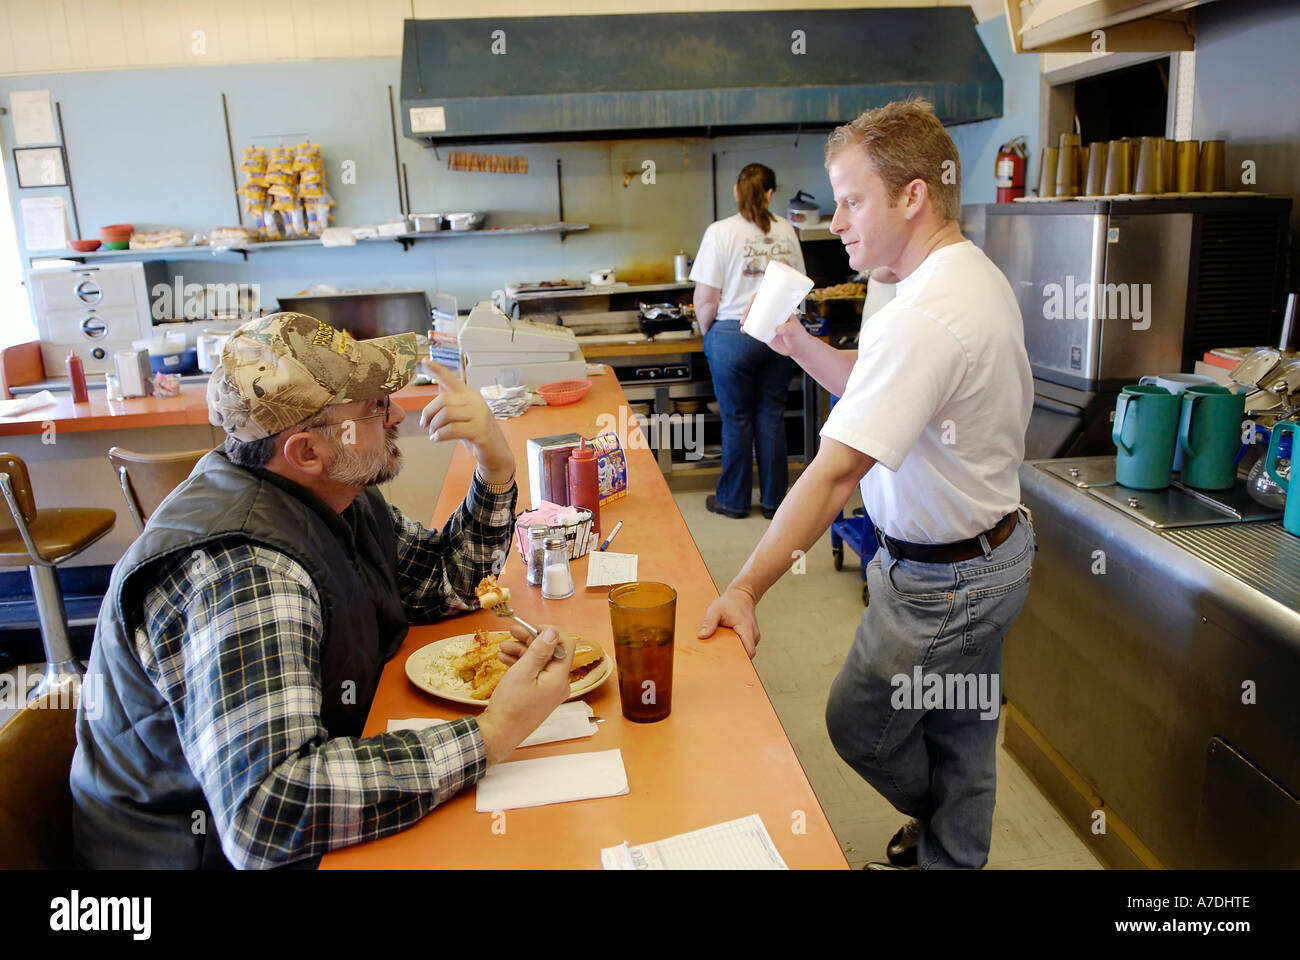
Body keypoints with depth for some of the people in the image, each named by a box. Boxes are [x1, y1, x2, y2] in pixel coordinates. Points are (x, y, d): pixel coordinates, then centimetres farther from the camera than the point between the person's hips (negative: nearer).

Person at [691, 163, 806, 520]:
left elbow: (706, 300, -9)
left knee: (737, 419, 7)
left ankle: (734, 501, 20)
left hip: (734, 334, -3)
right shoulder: (786, 230, 4)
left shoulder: (720, 232, -8)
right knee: (772, 416, 12)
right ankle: (774, 499, 20)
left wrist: (707, 335, 6)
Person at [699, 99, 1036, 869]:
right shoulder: (975, 277, 4)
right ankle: (955, 849, 43)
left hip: (942, 583, -9)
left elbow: (835, 472, -33)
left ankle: (946, 838, 40)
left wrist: (744, 589, -30)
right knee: (960, 734, 23)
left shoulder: (924, 316, -30)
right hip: (993, 549, 9)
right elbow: (878, 391, 11)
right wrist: (799, 343, -2)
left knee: (859, 724, 12)